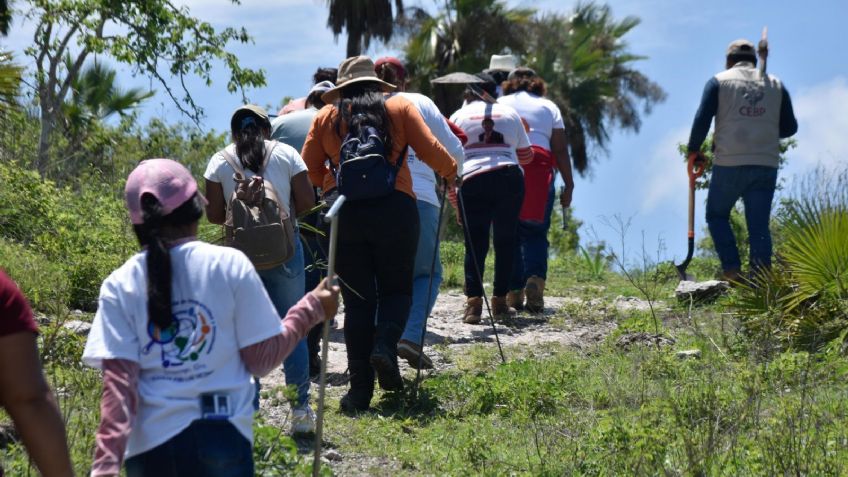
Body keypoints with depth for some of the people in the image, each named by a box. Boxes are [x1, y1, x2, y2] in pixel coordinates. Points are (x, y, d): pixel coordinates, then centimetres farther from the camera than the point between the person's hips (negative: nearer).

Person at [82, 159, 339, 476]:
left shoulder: (119, 286, -1)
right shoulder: (230, 265, -3)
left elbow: (119, 382, -7)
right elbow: (262, 359, 0)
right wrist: (310, 310, 14)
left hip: (151, 443, 1)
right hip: (223, 437, -1)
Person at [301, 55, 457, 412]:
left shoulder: (326, 117, 12)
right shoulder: (399, 107, 9)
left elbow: (308, 169, 8)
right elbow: (430, 150, 2)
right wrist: (450, 171, 22)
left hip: (344, 212, 1)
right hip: (395, 208, -1)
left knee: (358, 300, 5)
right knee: (397, 288, 14)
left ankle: (360, 389, 0)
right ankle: (385, 345, -15)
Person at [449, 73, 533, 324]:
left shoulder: (458, 117, 12)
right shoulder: (509, 113, 16)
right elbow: (526, 155, 22)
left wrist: (454, 203, 13)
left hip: (473, 181, -1)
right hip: (510, 178, 1)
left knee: (475, 244, 0)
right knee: (506, 241, 11)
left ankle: (474, 301, -14)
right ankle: (500, 301, 12)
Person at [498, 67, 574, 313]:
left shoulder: (499, 105, 15)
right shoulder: (548, 107, 16)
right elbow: (561, 151, 8)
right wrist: (569, 185, 9)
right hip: (539, 169, 0)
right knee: (536, 232, 5)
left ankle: (514, 291, 2)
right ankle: (535, 277, -20)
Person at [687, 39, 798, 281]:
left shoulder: (719, 82, 4)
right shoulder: (776, 85, 13)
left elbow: (702, 120, -4)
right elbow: (790, 127, 13)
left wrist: (694, 151, 9)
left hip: (729, 164, -2)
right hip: (766, 166, 2)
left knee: (716, 215, 14)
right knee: (759, 225, 5)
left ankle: (732, 270, 0)